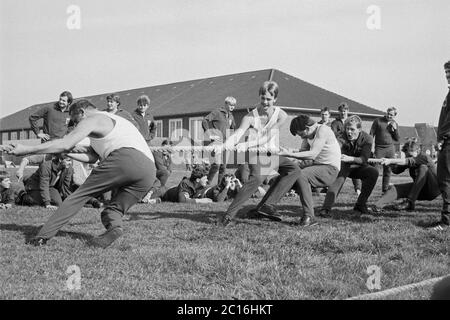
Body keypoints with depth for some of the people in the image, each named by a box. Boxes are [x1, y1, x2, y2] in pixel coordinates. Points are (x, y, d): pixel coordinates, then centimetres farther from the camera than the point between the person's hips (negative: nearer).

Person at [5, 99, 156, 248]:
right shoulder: (114, 120, 39)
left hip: (125, 159, -7)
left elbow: (65, 144, 1)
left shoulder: (93, 119, 12)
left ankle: (44, 235, -1)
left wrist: (26, 150, 5)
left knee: (81, 194, 3)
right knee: (113, 210, 14)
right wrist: (65, 153, 34)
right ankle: (114, 225, -19)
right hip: (149, 171, 8)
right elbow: (91, 157, 34)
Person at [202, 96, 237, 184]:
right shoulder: (217, 112, -5)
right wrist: (209, 135, -15)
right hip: (217, 141, -7)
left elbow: (233, 127, 35)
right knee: (216, 164, -18)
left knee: (223, 166, 6)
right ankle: (208, 183, -10)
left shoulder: (231, 116, 17)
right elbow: (204, 120, -13)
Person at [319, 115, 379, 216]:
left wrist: (350, 158, -39)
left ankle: (360, 205, -13)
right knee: (338, 179, -31)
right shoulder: (342, 137, -15)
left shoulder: (367, 139, -15)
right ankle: (325, 209, -40)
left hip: (358, 167, 2)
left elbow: (364, 159, -21)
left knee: (373, 172, -24)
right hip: (344, 166, -2)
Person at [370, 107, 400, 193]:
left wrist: (395, 129, -3)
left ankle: (385, 189, 14)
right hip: (379, 148, -4)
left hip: (390, 149, 4)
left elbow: (398, 139, 11)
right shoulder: (378, 121, 1)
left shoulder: (395, 124, 12)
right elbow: (371, 134, 1)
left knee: (388, 170, 5)